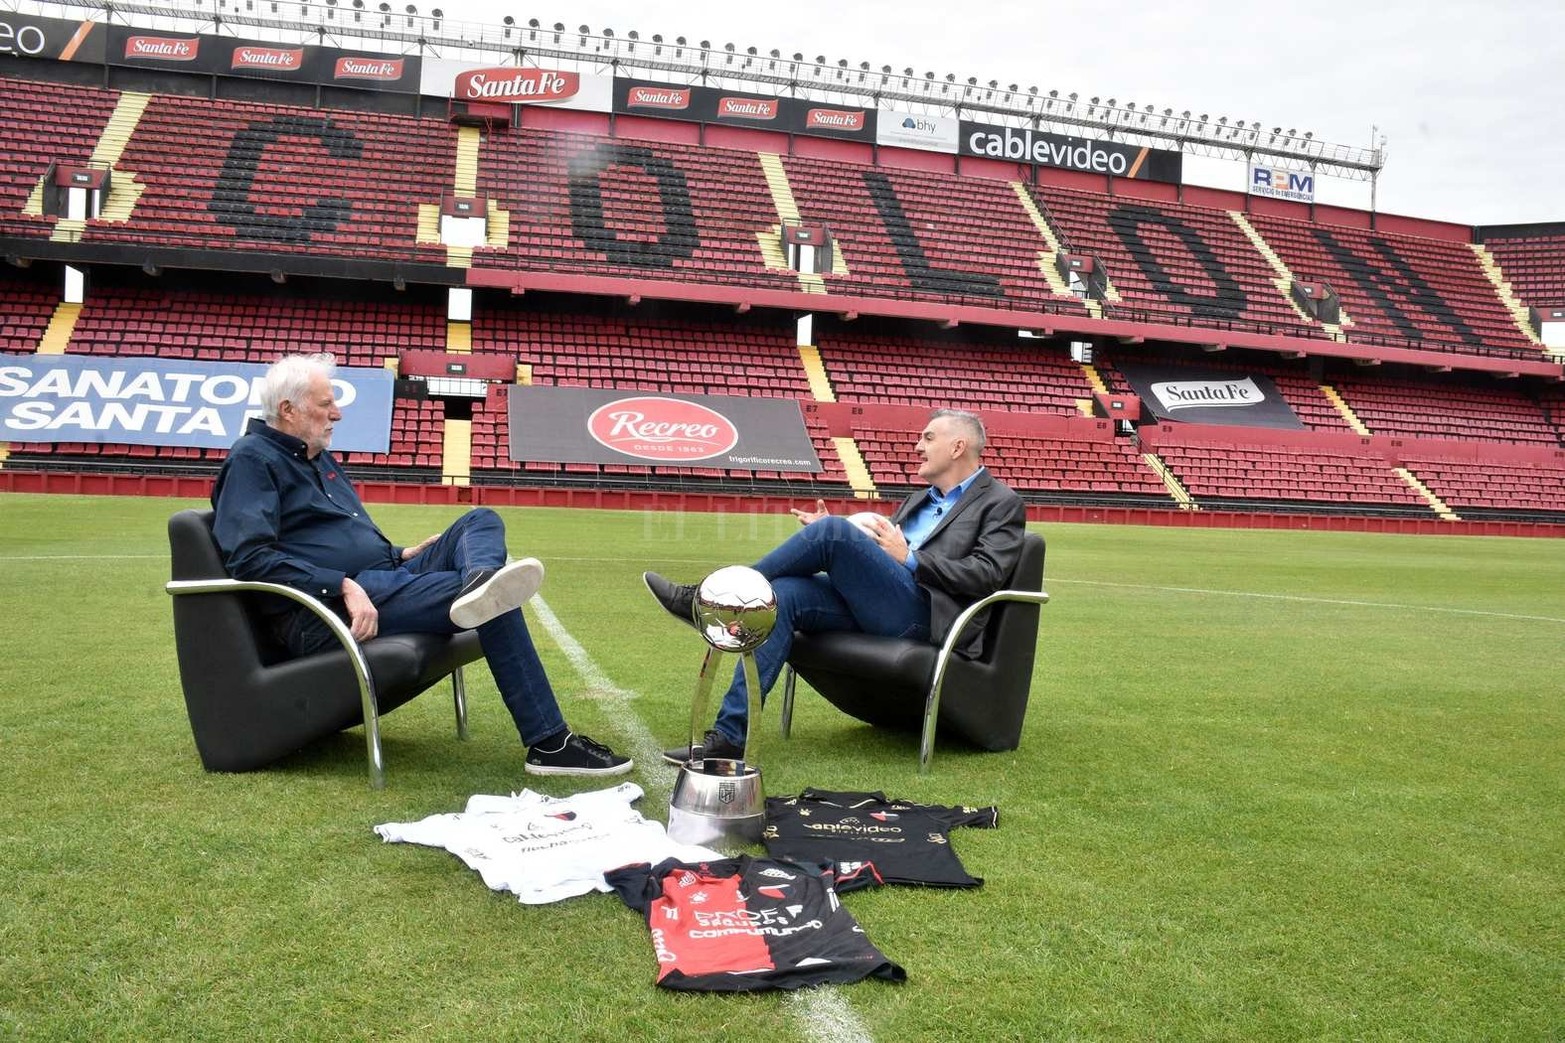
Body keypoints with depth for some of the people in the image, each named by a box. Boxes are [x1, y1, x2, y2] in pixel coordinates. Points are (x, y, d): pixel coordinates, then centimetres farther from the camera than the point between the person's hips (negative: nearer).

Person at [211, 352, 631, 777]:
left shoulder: (319, 456, 25)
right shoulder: (252, 460, -3)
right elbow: (250, 557, -18)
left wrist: (401, 555, 17)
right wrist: (343, 585, -25)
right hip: (325, 609, -9)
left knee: (482, 520, 0)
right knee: (494, 604, -21)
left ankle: (479, 582, -39)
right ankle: (549, 742, -19)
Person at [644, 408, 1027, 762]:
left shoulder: (1001, 503, 6)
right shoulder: (920, 500, 29)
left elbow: (987, 574, -9)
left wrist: (909, 557, -10)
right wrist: (830, 543, 11)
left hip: (924, 614, -7)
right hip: (877, 610, 7)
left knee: (832, 530, -24)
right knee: (784, 594, -20)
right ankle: (729, 735, -22)